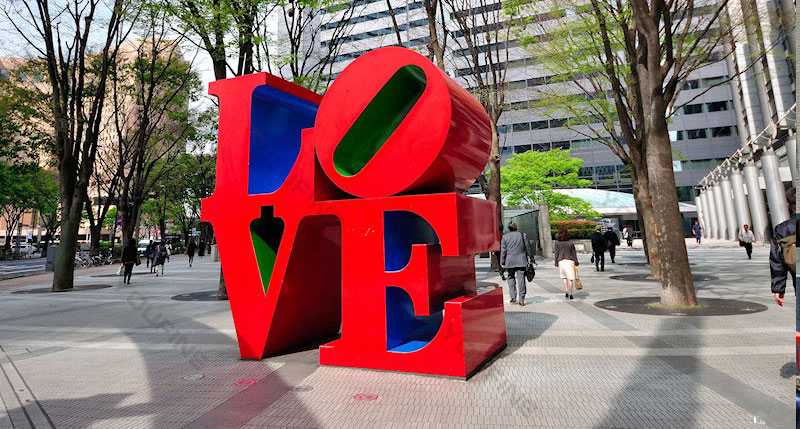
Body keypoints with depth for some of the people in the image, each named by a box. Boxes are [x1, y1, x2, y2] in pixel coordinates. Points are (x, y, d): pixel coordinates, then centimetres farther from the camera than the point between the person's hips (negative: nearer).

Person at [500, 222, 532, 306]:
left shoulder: (505, 237, 0)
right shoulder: (523, 235, 4)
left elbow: (503, 250, -2)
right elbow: (527, 248, 7)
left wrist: (502, 262, 3)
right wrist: (529, 257, 18)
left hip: (510, 262, 0)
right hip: (521, 261, 1)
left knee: (511, 278, 12)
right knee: (521, 279, 1)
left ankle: (513, 298, 10)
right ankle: (521, 299, 0)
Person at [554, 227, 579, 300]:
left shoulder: (557, 243, -2)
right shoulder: (570, 243, -1)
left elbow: (556, 253, 0)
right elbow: (574, 253, 3)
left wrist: (556, 262, 9)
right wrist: (576, 262, 11)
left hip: (561, 261, 1)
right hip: (570, 261, -1)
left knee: (564, 277, 15)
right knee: (570, 278, 2)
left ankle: (566, 292, 12)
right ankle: (570, 294, 0)